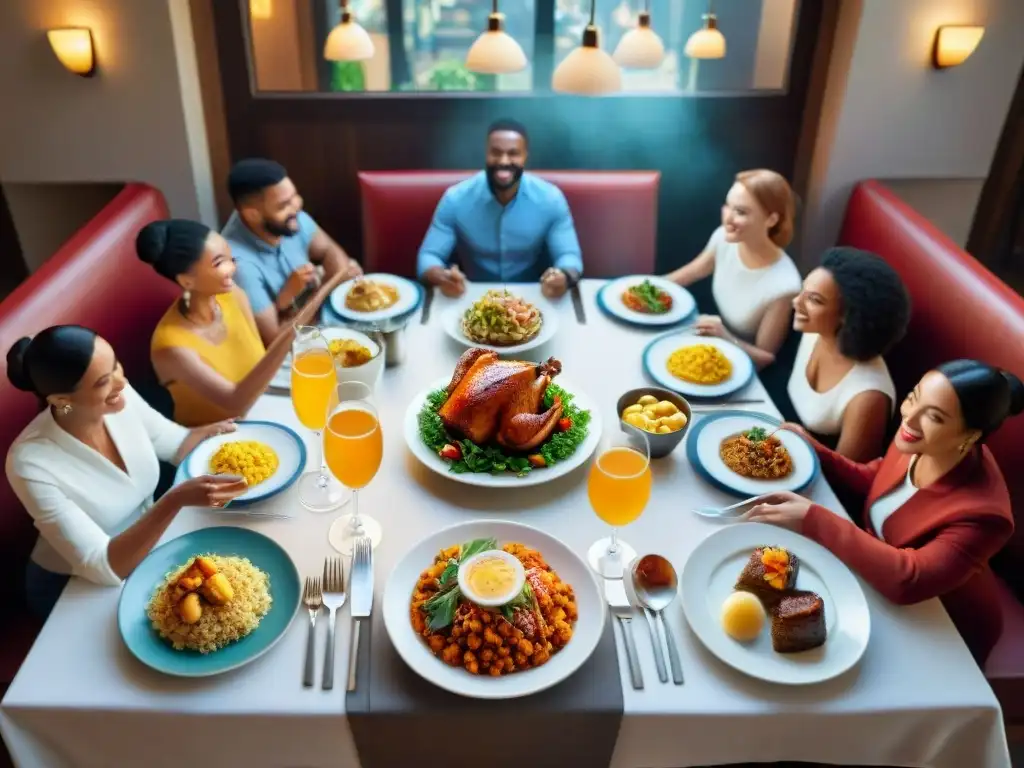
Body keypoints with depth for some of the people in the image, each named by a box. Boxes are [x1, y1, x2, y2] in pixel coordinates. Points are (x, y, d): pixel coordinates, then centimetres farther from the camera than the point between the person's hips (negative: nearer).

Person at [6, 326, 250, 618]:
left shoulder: (120, 397, -16)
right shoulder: (31, 463, -30)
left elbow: (175, 443, 3)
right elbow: (104, 568, -30)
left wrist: (211, 432, -19)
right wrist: (177, 499, -41)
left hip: (144, 549, 5)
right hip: (73, 589, -5)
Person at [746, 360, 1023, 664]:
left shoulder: (981, 513, -34)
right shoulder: (913, 445, -17)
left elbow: (907, 581, -42)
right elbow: (870, 480, 3)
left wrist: (813, 521, -42)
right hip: (879, 579, 5)